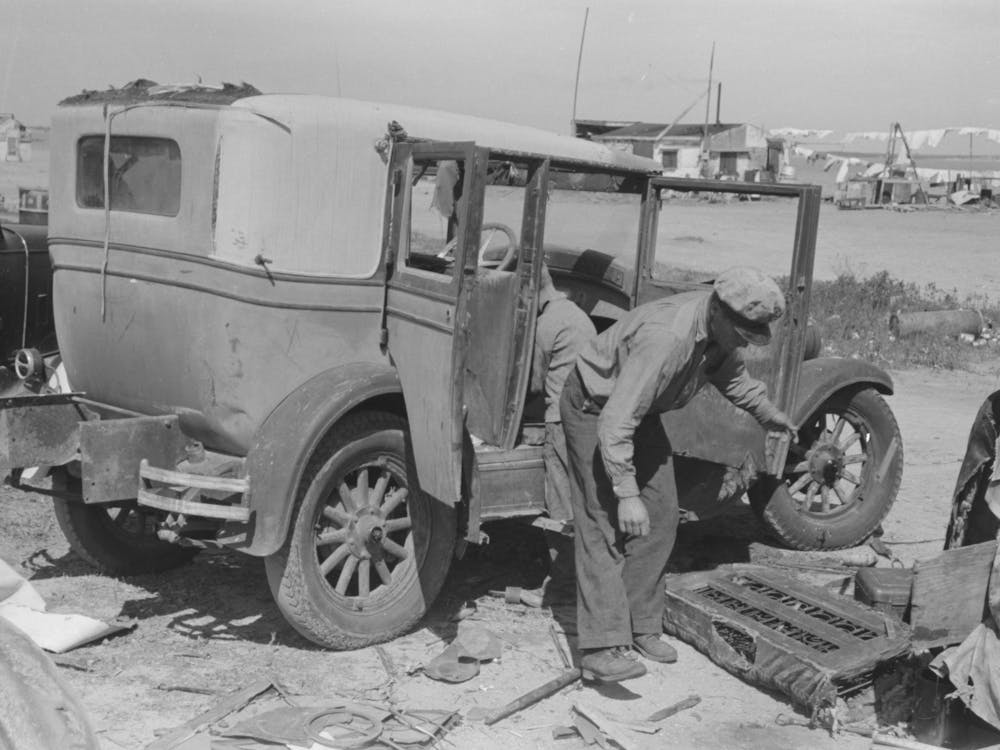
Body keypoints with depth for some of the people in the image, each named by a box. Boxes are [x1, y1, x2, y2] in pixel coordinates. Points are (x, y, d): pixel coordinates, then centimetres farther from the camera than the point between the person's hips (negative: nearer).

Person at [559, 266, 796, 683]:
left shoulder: (721, 328, -10)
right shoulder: (665, 337, -38)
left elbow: (730, 371, 17)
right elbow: (616, 422, -40)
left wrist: (768, 413, 30)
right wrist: (627, 495, -41)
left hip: (640, 411, 9)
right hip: (594, 409, -9)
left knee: (661, 515, 6)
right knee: (605, 524, -14)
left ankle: (641, 625, 16)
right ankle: (602, 648, -14)